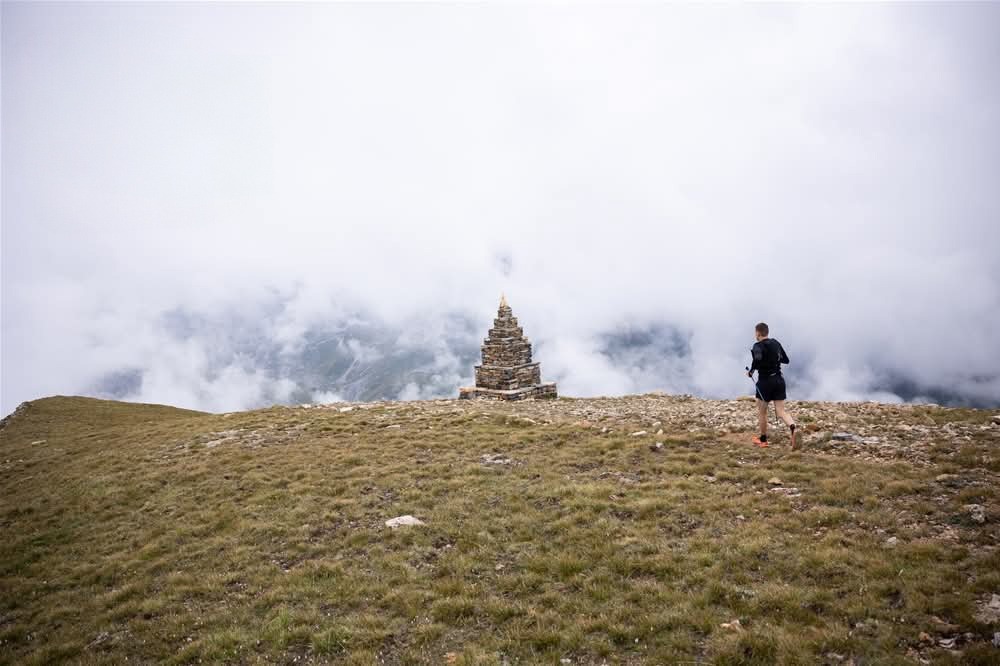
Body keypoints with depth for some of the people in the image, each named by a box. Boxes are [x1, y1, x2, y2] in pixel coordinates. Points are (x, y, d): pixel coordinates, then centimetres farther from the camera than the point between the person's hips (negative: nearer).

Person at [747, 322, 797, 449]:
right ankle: (793, 428, -25)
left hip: (765, 381, -5)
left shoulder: (758, 346, -13)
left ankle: (763, 439, 24)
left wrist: (751, 371, -18)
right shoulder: (776, 343, 8)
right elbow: (786, 360, 17)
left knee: (761, 411, 12)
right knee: (781, 411, 3)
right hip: (779, 380, 6)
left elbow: (757, 360, -33)